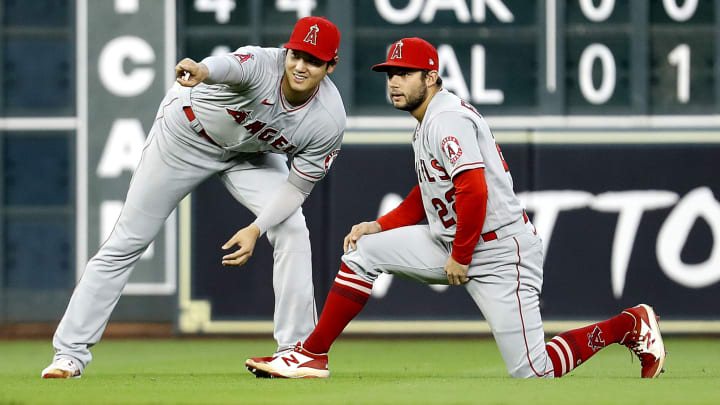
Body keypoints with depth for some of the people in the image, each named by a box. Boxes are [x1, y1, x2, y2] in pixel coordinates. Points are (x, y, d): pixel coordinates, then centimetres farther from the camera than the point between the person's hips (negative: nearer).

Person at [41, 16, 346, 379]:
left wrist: (256, 229, -29)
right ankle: (70, 352, 6)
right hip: (187, 134, -3)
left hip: (250, 154, 3)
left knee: (291, 230, -16)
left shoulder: (329, 121, -25)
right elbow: (229, 66, -62)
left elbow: (297, 185, -15)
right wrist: (202, 71, -85)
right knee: (127, 242, -2)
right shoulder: (262, 64, -37)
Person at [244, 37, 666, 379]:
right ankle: (312, 355, 9)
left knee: (532, 372, -11)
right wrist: (379, 226, 8)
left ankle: (630, 325, 6)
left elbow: (474, 191, -28)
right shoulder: (428, 120, 14)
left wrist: (460, 257, -19)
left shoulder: (446, 117, -18)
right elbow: (427, 196, 21)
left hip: (500, 253, -10)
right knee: (363, 251, 3)